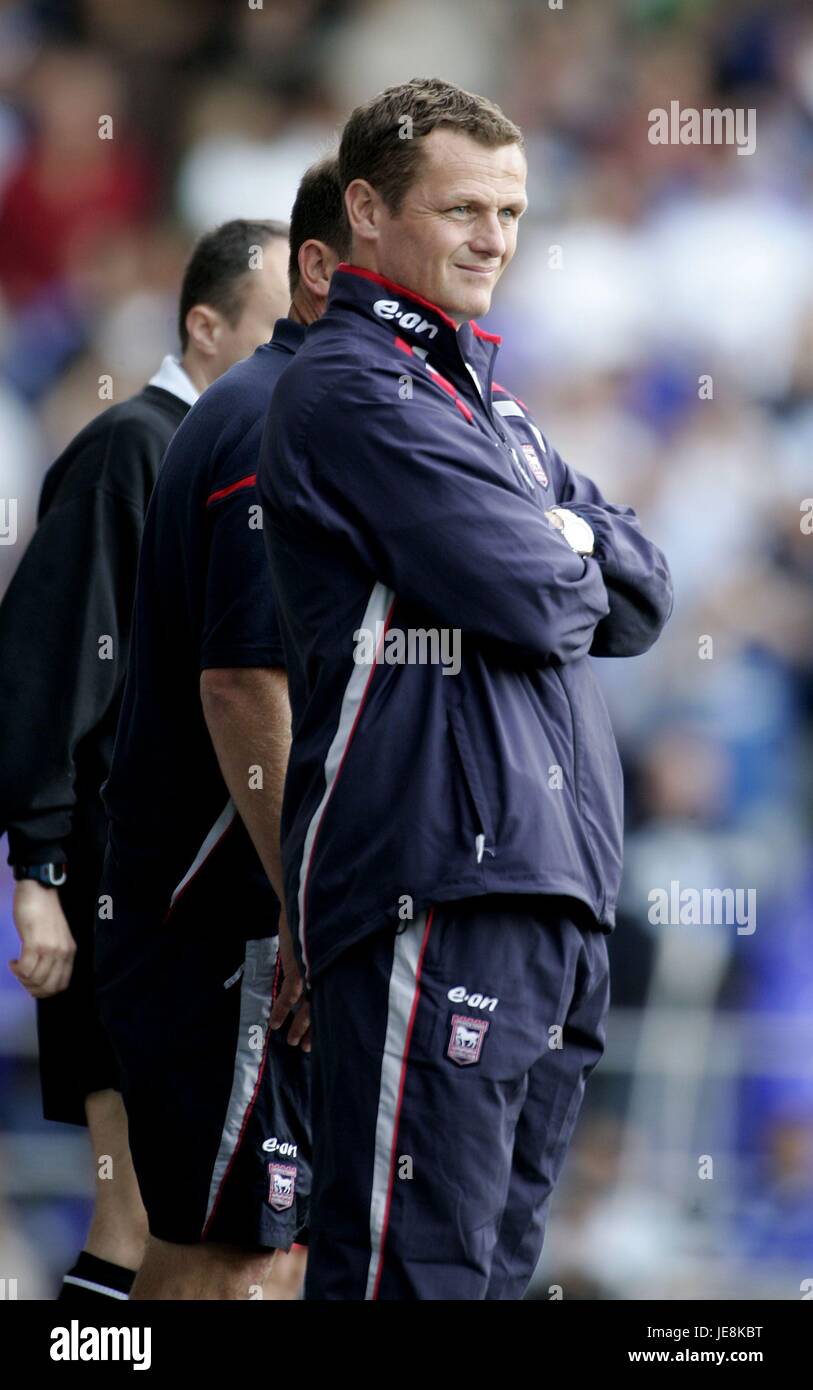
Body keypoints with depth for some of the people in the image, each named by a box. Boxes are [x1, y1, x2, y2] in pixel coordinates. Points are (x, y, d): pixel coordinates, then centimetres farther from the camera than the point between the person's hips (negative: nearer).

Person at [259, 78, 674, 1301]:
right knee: (422, 1260, -12)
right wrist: (567, 565, 6)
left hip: (552, 874, 9)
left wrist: (556, 551, -3)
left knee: (503, 1249, 11)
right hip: (435, 884, -9)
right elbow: (531, 600, -16)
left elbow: (644, 592, 15)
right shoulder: (350, 390, -7)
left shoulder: (479, 391, 22)